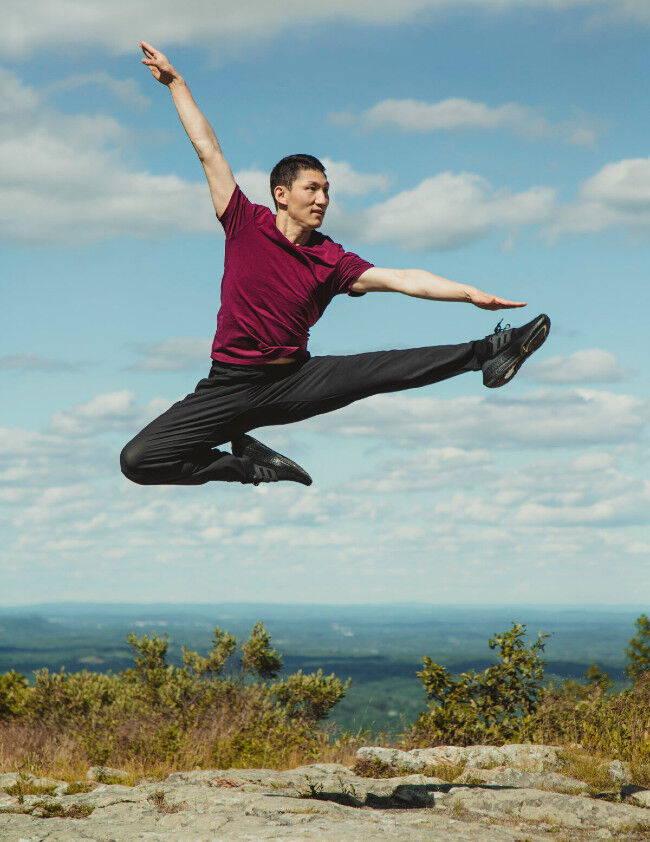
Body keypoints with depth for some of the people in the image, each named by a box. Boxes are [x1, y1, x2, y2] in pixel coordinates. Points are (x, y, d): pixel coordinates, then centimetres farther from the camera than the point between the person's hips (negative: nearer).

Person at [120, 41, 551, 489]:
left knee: (386, 369, -22)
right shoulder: (247, 224, -2)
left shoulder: (331, 260, 3)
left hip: (295, 383, 1)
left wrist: (470, 293, -19)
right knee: (137, 460, -16)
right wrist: (176, 82, 4)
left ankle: (486, 353, -11)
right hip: (231, 385, -1)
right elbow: (208, 150, 1)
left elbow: (401, 279, -6)